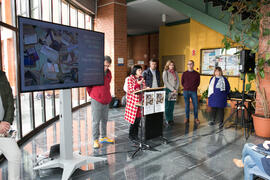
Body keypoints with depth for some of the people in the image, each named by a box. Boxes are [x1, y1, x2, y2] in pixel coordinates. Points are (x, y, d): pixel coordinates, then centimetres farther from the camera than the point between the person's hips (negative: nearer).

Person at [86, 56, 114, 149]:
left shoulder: (108, 72, 8)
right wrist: (92, 95, 4)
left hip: (106, 100, 7)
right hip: (96, 100, -7)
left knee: (104, 119, 15)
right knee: (96, 121, -1)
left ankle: (103, 137, 29)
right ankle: (95, 140, 9)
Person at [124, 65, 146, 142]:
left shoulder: (142, 78, 11)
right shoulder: (130, 78, -7)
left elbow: (143, 88, 14)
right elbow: (130, 90, -13)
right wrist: (137, 84, -23)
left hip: (140, 101, 6)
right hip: (133, 101, -6)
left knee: (138, 118, 8)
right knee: (134, 118, -3)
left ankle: (136, 135, 21)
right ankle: (131, 135, 13)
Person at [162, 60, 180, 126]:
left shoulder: (175, 72, 15)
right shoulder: (165, 72, -1)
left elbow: (178, 81, 11)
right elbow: (166, 82, -9)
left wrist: (176, 89, -4)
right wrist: (172, 89, -13)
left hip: (174, 91, 5)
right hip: (168, 90, -5)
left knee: (172, 106, 7)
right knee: (167, 106, -2)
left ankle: (171, 119, 14)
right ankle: (167, 120, 5)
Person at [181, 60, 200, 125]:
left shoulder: (196, 74, 3)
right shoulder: (184, 73, 5)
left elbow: (198, 82, 9)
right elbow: (182, 82, 11)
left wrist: (194, 87, 1)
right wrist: (186, 87, 5)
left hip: (194, 91, 0)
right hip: (186, 91, 1)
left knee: (195, 105, 1)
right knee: (186, 105, 6)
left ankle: (196, 118, 14)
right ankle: (187, 118, 17)